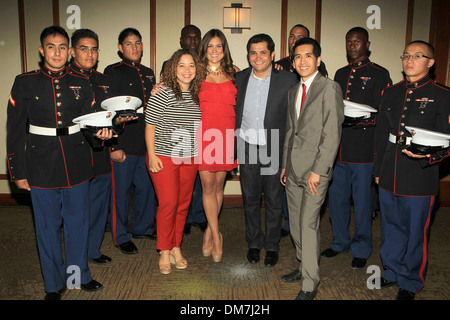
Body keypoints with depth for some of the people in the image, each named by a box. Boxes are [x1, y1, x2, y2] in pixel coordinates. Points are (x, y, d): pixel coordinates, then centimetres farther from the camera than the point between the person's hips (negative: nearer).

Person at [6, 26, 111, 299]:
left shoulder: (81, 84, 7)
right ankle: (54, 285, 26)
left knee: (78, 221, 12)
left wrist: (101, 132, -17)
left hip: (77, 164, 2)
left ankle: (80, 274, 32)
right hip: (42, 167, -2)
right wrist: (18, 172, -2)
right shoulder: (25, 83, 1)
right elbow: (15, 131, 0)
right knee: (48, 225, 8)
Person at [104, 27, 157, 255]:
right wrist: (113, 146, -13)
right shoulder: (112, 72, -3)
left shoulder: (148, 73, 15)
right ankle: (121, 237, 20)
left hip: (147, 143, 6)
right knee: (121, 191, 4)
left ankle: (143, 228, 32)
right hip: (124, 144, -5)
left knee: (147, 187, 13)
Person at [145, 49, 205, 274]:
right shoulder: (162, 93, -8)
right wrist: (152, 155, -10)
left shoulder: (197, 95, 8)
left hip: (190, 158, 5)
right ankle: (164, 252, 13)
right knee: (168, 203, -5)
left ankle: (176, 248, 25)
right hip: (164, 158, -5)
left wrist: (198, 153, 13)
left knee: (183, 203, 9)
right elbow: (150, 126, -6)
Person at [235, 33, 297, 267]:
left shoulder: (288, 79, -6)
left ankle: (272, 245, 28)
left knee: (274, 201, 10)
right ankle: (254, 243, 31)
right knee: (250, 199, 13)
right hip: (247, 149, 3)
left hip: (274, 150, -2)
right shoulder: (240, 78, 3)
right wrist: (234, 148, 4)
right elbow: (236, 114, 8)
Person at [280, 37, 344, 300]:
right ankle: (305, 266, 32)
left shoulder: (329, 88, -7)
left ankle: (310, 284, 9)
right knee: (296, 223, 13)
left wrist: (317, 170, -17)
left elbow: (332, 133, -14)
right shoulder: (294, 91, 17)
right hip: (293, 170, 7)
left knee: (308, 224, -4)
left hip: (315, 170, -7)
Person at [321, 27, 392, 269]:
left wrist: (363, 120, -21)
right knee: (336, 197, 12)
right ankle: (340, 242, 31)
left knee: (362, 202, 4)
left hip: (363, 149, -5)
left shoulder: (380, 74, 0)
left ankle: (361, 249, 23)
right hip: (337, 147, 5)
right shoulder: (340, 74, 17)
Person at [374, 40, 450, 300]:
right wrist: (378, 170, 15)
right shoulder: (391, 93, 11)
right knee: (391, 227, 17)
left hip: (420, 179, -4)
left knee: (416, 232, 7)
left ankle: (411, 281, 27)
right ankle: (392, 271, 37)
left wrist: (428, 155, -24)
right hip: (389, 177, 5)